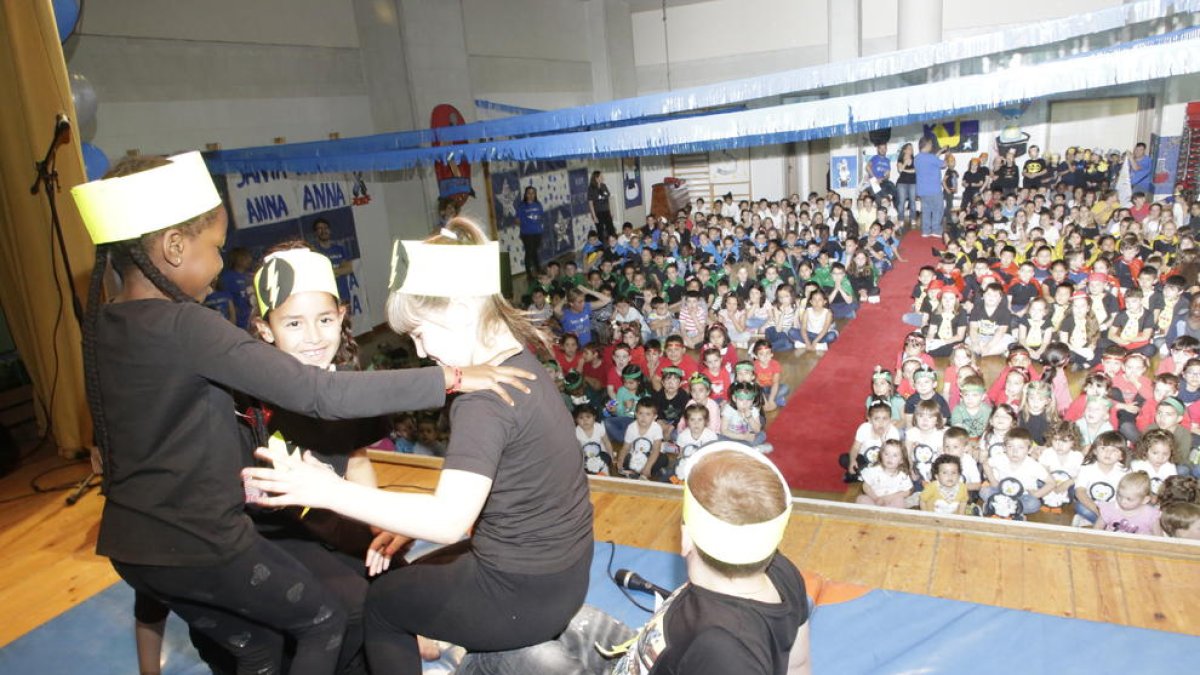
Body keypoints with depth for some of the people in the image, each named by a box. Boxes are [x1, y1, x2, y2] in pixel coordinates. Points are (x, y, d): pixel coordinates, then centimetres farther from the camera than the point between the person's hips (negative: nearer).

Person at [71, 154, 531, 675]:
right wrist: (450, 378, -29)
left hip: (131, 545, 8)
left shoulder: (102, 324, 2)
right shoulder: (182, 324, -24)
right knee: (326, 622, 14)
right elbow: (319, 393, -30)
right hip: (200, 544, -8)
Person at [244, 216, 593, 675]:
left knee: (376, 603, 16)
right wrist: (408, 525, 6)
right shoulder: (521, 364, 3)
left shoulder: (484, 396, -26)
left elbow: (449, 520, -33)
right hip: (560, 567, 8)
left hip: (525, 595, -8)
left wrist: (329, 491, -27)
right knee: (413, 578, 28)